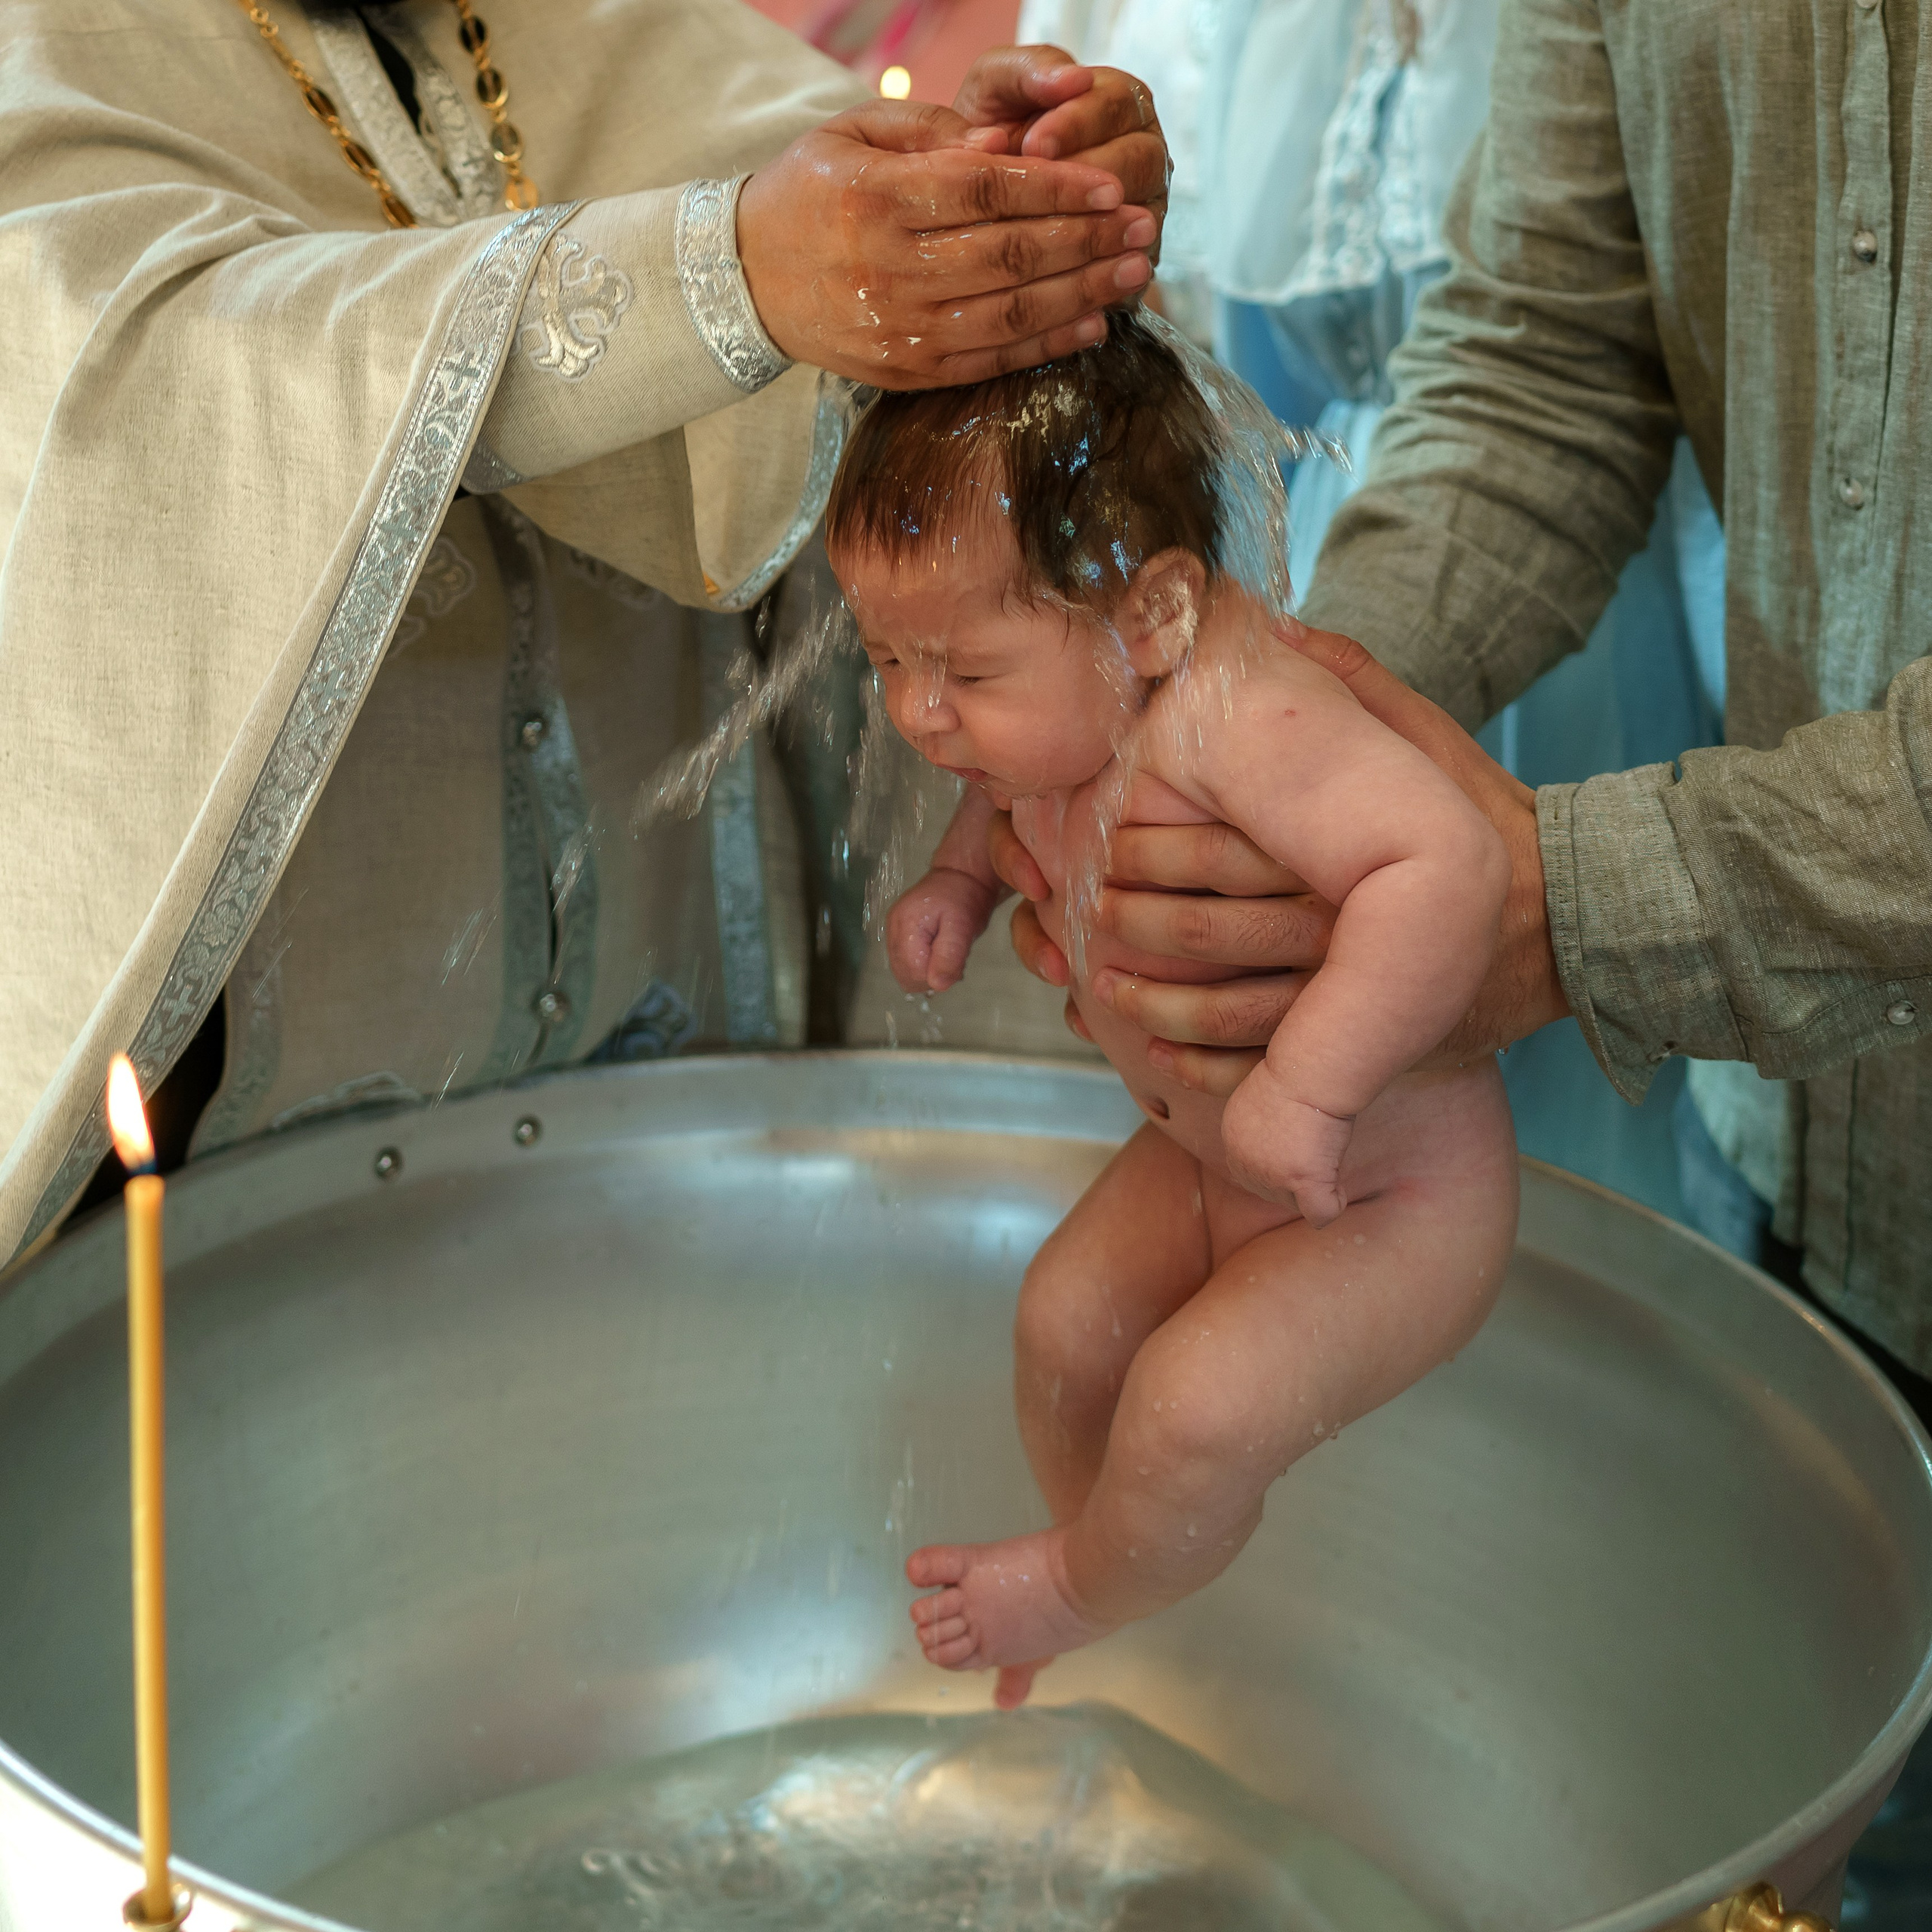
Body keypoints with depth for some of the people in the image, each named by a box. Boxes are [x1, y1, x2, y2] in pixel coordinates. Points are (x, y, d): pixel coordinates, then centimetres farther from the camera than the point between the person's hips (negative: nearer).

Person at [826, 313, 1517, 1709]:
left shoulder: (1241, 721, -38)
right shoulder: (1063, 702, -9)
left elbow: (1447, 868, -47)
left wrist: (1305, 1088, -44)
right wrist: (963, 876, -3)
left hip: (1391, 1199, -9)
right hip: (1205, 1160, 9)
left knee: (1195, 1408, -18)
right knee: (1065, 1320, 13)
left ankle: (1087, 1591, 15)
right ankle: (1110, 1563, 41)